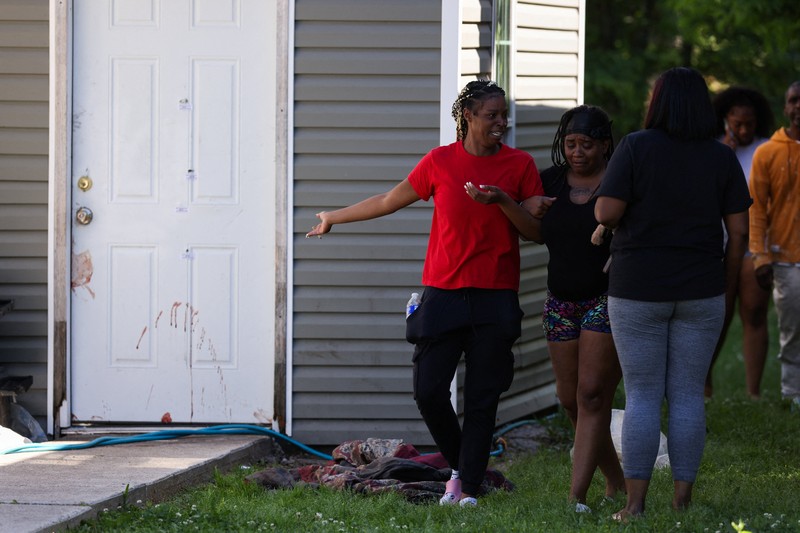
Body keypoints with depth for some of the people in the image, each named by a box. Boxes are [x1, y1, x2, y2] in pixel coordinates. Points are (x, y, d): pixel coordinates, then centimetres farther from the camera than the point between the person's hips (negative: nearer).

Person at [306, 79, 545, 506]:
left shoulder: (520, 165, 2)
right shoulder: (440, 161, 3)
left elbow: (535, 231, 2)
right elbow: (390, 201, 14)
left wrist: (504, 201, -16)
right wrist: (334, 218, 23)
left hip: (494, 296, -1)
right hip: (443, 293, 1)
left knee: (482, 398, -3)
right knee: (428, 390, -7)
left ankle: (469, 487, 4)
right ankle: (459, 467, 16)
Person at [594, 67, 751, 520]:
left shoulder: (636, 147, -8)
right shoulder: (722, 158, 1)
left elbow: (606, 212, -14)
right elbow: (739, 231, -1)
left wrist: (628, 220, 8)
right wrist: (727, 288, 10)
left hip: (638, 291, -2)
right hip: (701, 293, 2)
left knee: (642, 397, 3)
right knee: (688, 396, 7)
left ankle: (635, 503, 0)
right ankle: (683, 500, 6)